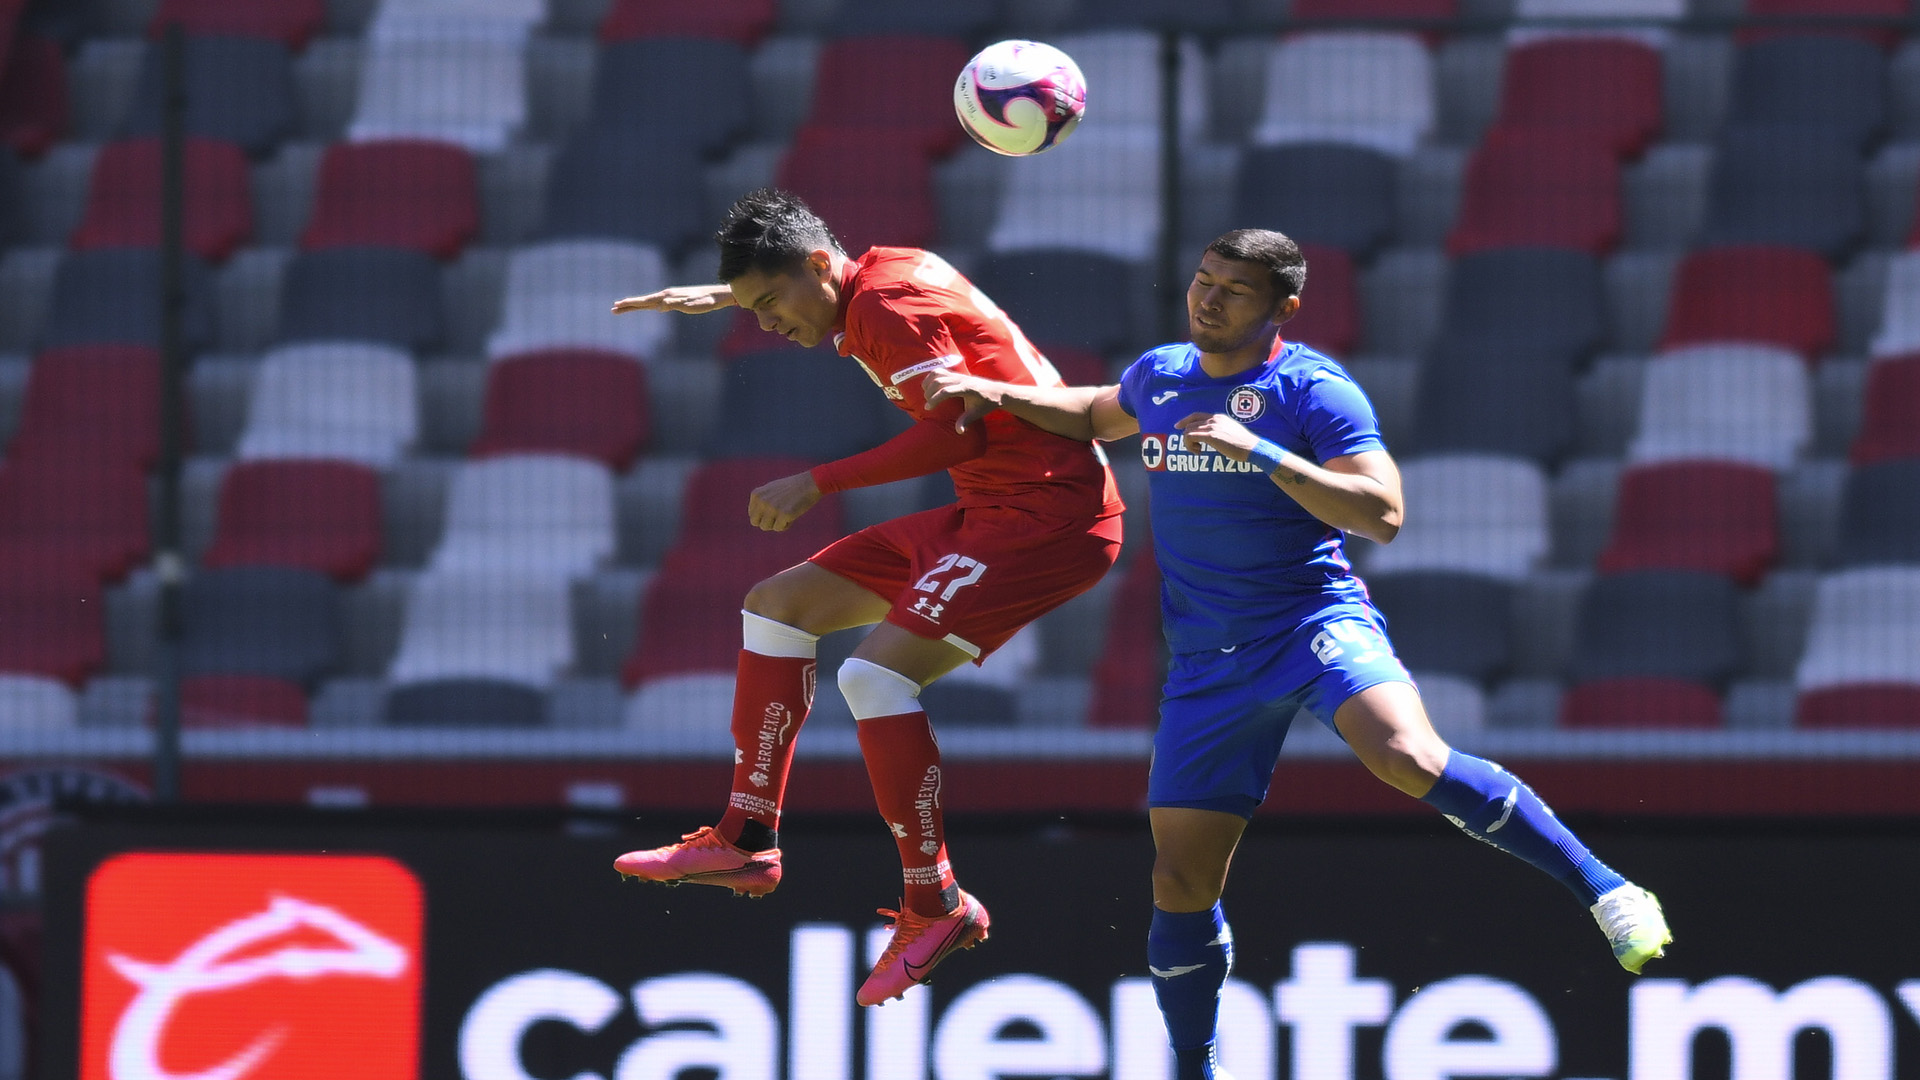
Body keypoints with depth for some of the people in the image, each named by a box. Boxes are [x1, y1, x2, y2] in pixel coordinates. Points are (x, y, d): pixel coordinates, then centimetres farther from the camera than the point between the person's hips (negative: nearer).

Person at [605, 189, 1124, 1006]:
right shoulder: (878, 278, 10)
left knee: (877, 670, -25)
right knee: (779, 603, 14)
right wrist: (718, 295, 38)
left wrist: (819, 482, -24)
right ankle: (747, 839, 16)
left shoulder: (892, 304, -19)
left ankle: (935, 903, -17)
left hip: (1049, 516, -11)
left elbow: (953, 433, -28)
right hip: (986, 512, 11)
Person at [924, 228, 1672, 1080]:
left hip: (1317, 624, -6)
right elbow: (1099, 414, 36)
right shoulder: (1160, 375, 11)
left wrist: (1260, 450, -26)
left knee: (1410, 760, -34)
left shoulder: (1312, 389, -8)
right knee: (1181, 883, 2)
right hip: (1209, 662, 6)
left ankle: (1604, 891, -28)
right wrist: (1002, 396, 22)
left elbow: (1382, 513, -20)